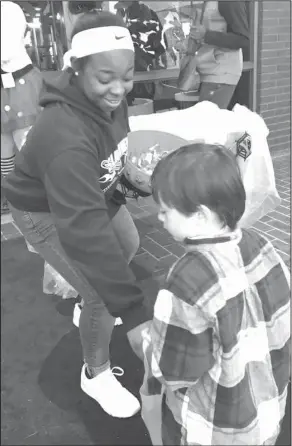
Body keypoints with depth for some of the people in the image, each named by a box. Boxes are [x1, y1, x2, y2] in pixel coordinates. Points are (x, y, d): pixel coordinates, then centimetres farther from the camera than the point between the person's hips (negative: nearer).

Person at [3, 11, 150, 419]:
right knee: (103, 296, -12)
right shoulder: (65, 137, -42)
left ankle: (87, 305, 52)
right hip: (45, 212, -8)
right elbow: (86, 231, -47)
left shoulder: (109, 100, -16)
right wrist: (132, 310, -48)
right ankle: (96, 375, 19)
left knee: (130, 246, 25)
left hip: (94, 194, 8)